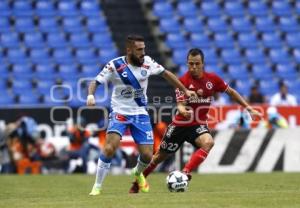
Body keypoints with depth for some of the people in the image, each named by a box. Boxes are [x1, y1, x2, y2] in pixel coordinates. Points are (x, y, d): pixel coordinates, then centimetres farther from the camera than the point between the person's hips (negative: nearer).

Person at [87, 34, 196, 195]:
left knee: (147, 155, -1)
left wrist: (185, 90, 14)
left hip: (140, 114, 3)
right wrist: (91, 95, -34)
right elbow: (95, 82, -13)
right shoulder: (115, 65, -14)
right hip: (120, 113, -3)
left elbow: (165, 74, 10)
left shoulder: (147, 62, -4)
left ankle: (138, 173, 36)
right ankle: (97, 186, -10)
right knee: (110, 147, -25)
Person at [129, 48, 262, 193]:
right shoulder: (183, 81, -13)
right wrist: (183, 111, -45)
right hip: (180, 125, -1)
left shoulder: (212, 79, -5)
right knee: (160, 156, 8)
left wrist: (249, 109, 7)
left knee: (208, 142, -32)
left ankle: (185, 173, -34)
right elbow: (180, 104, -20)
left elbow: (231, 92, 8)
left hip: (198, 125, 1)